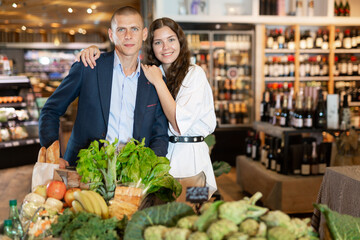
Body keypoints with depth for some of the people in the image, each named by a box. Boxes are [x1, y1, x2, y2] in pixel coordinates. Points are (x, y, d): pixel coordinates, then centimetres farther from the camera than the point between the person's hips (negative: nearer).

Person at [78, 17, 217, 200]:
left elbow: (179, 125, -18)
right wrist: (94, 50, -6)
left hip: (188, 159, -5)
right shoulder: (150, 72, 8)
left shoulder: (194, 73, -9)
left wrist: (158, 81, -14)